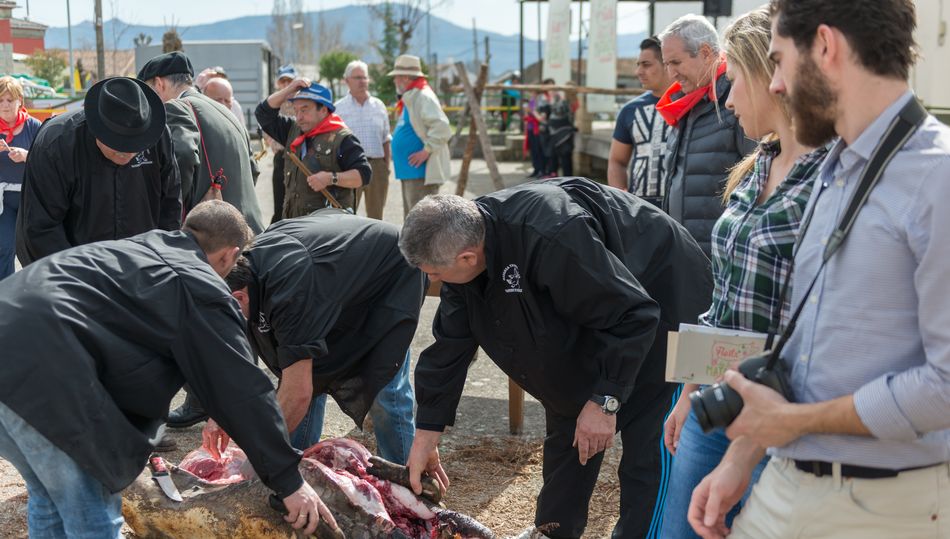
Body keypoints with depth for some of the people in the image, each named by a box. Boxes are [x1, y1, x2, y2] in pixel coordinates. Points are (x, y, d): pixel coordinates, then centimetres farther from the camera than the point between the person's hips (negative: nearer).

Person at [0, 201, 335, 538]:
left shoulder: (141, 249, 28)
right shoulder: (199, 288, 1)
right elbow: (242, 390, 0)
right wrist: (289, 482, 6)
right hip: (40, 372, -9)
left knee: (50, 500, 24)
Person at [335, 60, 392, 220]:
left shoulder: (379, 106, 12)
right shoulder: (338, 108, 3)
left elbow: (386, 140, 15)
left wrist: (387, 166, 6)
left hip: (376, 165, 3)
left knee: (376, 215, 8)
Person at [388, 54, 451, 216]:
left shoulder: (423, 97, -15)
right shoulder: (409, 98, 17)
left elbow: (442, 127, -26)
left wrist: (426, 151, -23)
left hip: (421, 171, -11)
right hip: (409, 171, 11)